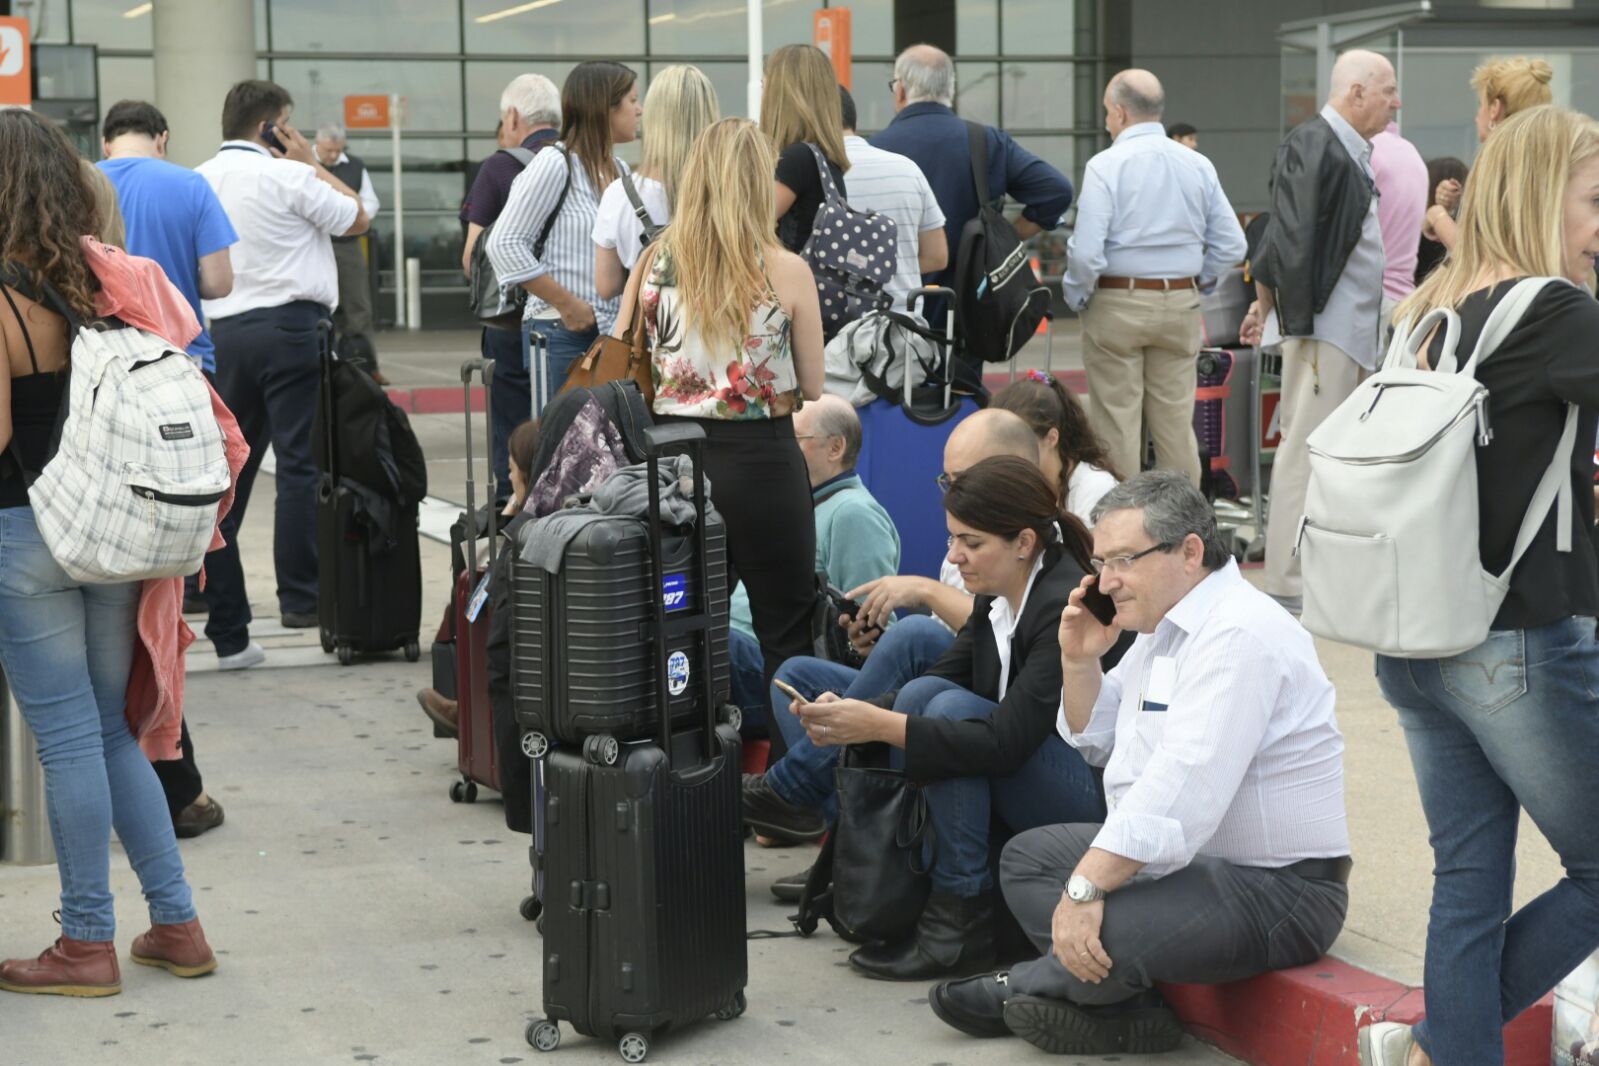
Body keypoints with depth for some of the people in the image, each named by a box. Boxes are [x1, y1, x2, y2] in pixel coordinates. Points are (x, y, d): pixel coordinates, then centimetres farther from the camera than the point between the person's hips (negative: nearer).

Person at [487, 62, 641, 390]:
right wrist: (567, 304, -12)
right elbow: (504, 245, -12)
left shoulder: (618, 170, 16)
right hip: (564, 335, -7)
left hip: (613, 331, 7)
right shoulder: (555, 164, -7)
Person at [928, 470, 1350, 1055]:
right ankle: (1130, 1012, -6)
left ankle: (1020, 989, 2)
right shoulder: (1164, 623, 13)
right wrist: (1079, 661, 6)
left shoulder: (1239, 634, -22)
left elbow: (1178, 789, -31)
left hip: (1273, 890, -11)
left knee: (1104, 931, -32)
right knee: (1026, 857, 11)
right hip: (1179, 857, 11)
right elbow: (1097, 741, 25)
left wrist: (1085, 888, -32)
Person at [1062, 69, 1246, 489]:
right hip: (1182, 306, 4)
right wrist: (1195, 285, 15)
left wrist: (1076, 297, -1)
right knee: (1177, 425, 9)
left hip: (1117, 305, -4)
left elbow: (1086, 251, -18)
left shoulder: (1106, 165, -10)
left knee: (1117, 427, 2)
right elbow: (1231, 246, 3)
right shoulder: (1198, 166, 4)